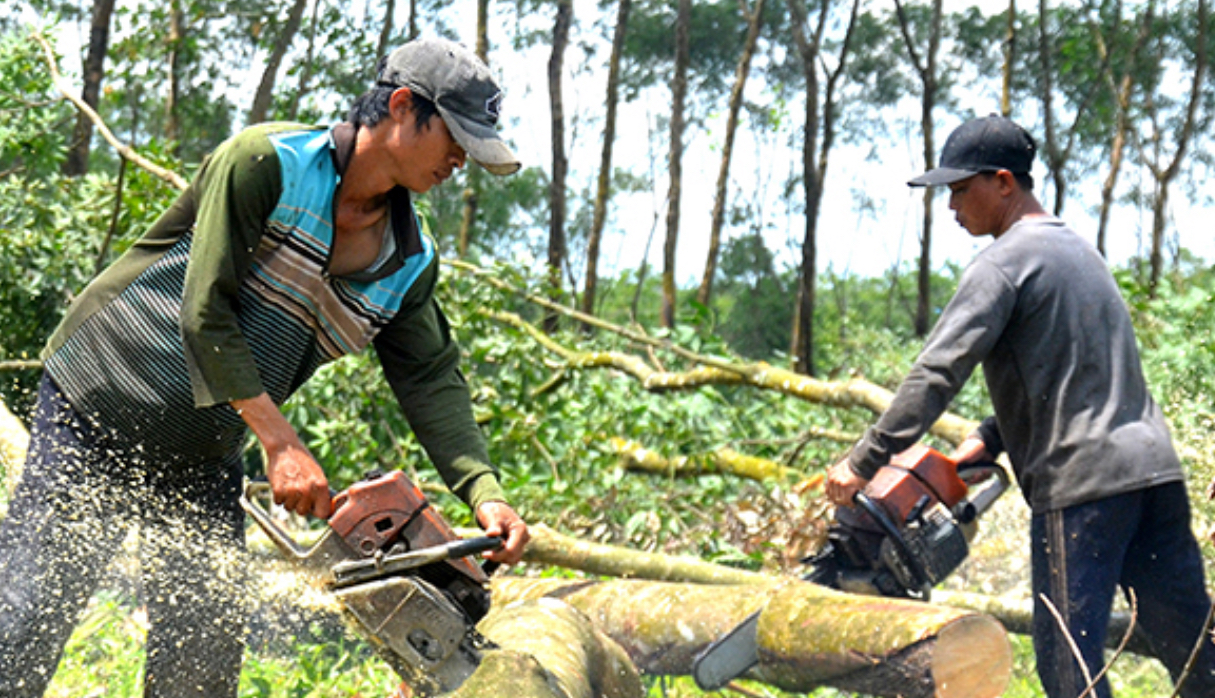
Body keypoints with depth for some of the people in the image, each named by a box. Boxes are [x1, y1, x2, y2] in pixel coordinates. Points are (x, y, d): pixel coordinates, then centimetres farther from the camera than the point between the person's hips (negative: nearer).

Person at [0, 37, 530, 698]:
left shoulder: (410, 265, 3)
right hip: (97, 416, -6)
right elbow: (205, 310, -21)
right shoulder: (268, 161, -17)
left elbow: (432, 381, 1)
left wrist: (485, 493, -15)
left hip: (205, 466, 7)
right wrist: (281, 443, -24)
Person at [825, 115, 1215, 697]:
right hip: (1153, 465, 9)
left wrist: (861, 464, -11)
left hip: (1081, 482, -9)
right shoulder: (1076, 248, 20)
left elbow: (936, 376, -15)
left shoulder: (1002, 264, -8)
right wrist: (990, 439, 17)